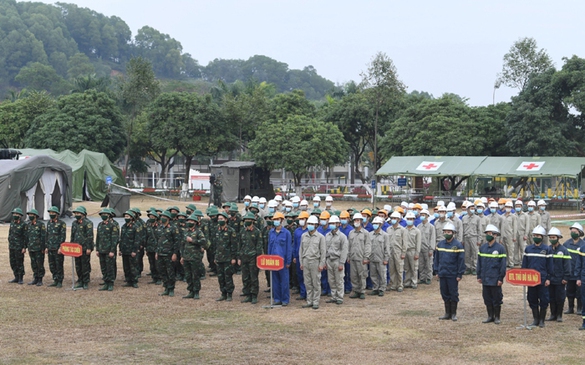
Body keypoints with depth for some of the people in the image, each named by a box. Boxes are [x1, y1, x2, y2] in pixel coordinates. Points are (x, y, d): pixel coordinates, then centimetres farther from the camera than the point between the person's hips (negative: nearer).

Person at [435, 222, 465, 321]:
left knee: (453, 294, 3)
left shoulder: (457, 245, -8)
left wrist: (459, 274, -11)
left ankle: (453, 313, 12)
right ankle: (447, 313, 19)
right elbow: (437, 258, 15)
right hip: (442, 274, 5)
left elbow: (461, 260, -8)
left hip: (453, 275, -5)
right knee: (445, 294, 9)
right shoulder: (440, 244, 7)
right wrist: (437, 271, 11)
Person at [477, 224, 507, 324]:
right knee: (487, 298, 9)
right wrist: (479, 276, 9)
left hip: (495, 279, -5)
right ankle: (490, 316, 19)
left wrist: (501, 278, -11)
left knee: (496, 299, 2)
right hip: (485, 279, 5)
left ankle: (497, 317, 13)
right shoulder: (482, 247, 7)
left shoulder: (500, 248, -6)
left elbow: (503, 264, -7)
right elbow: (479, 263, 12)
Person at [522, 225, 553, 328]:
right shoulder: (528, 249, 7)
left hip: (542, 280, -3)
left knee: (543, 301, 1)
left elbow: (549, 265, -1)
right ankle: (535, 319, 18)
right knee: (532, 300, 8)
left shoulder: (547, 249, -2)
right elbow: (524, 264, 11)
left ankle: (541, 320, 11)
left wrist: (548, 278, -6)